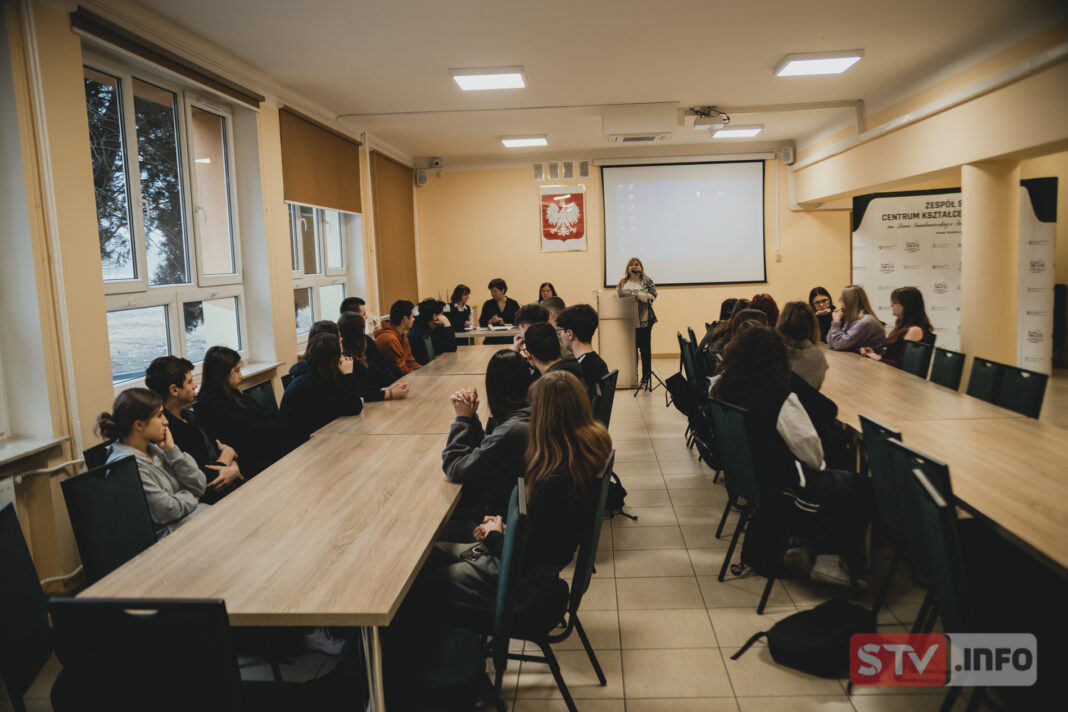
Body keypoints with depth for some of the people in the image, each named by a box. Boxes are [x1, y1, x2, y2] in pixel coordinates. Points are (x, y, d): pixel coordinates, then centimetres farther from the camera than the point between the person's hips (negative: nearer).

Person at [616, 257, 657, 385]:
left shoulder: (647, 280, 3)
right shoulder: (623, 282, 13)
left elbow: (653, 295, -6)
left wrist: (638, 295, -17)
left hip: (643, 320, -3)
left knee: (645, 348, 1)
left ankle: (646, 377, 7)